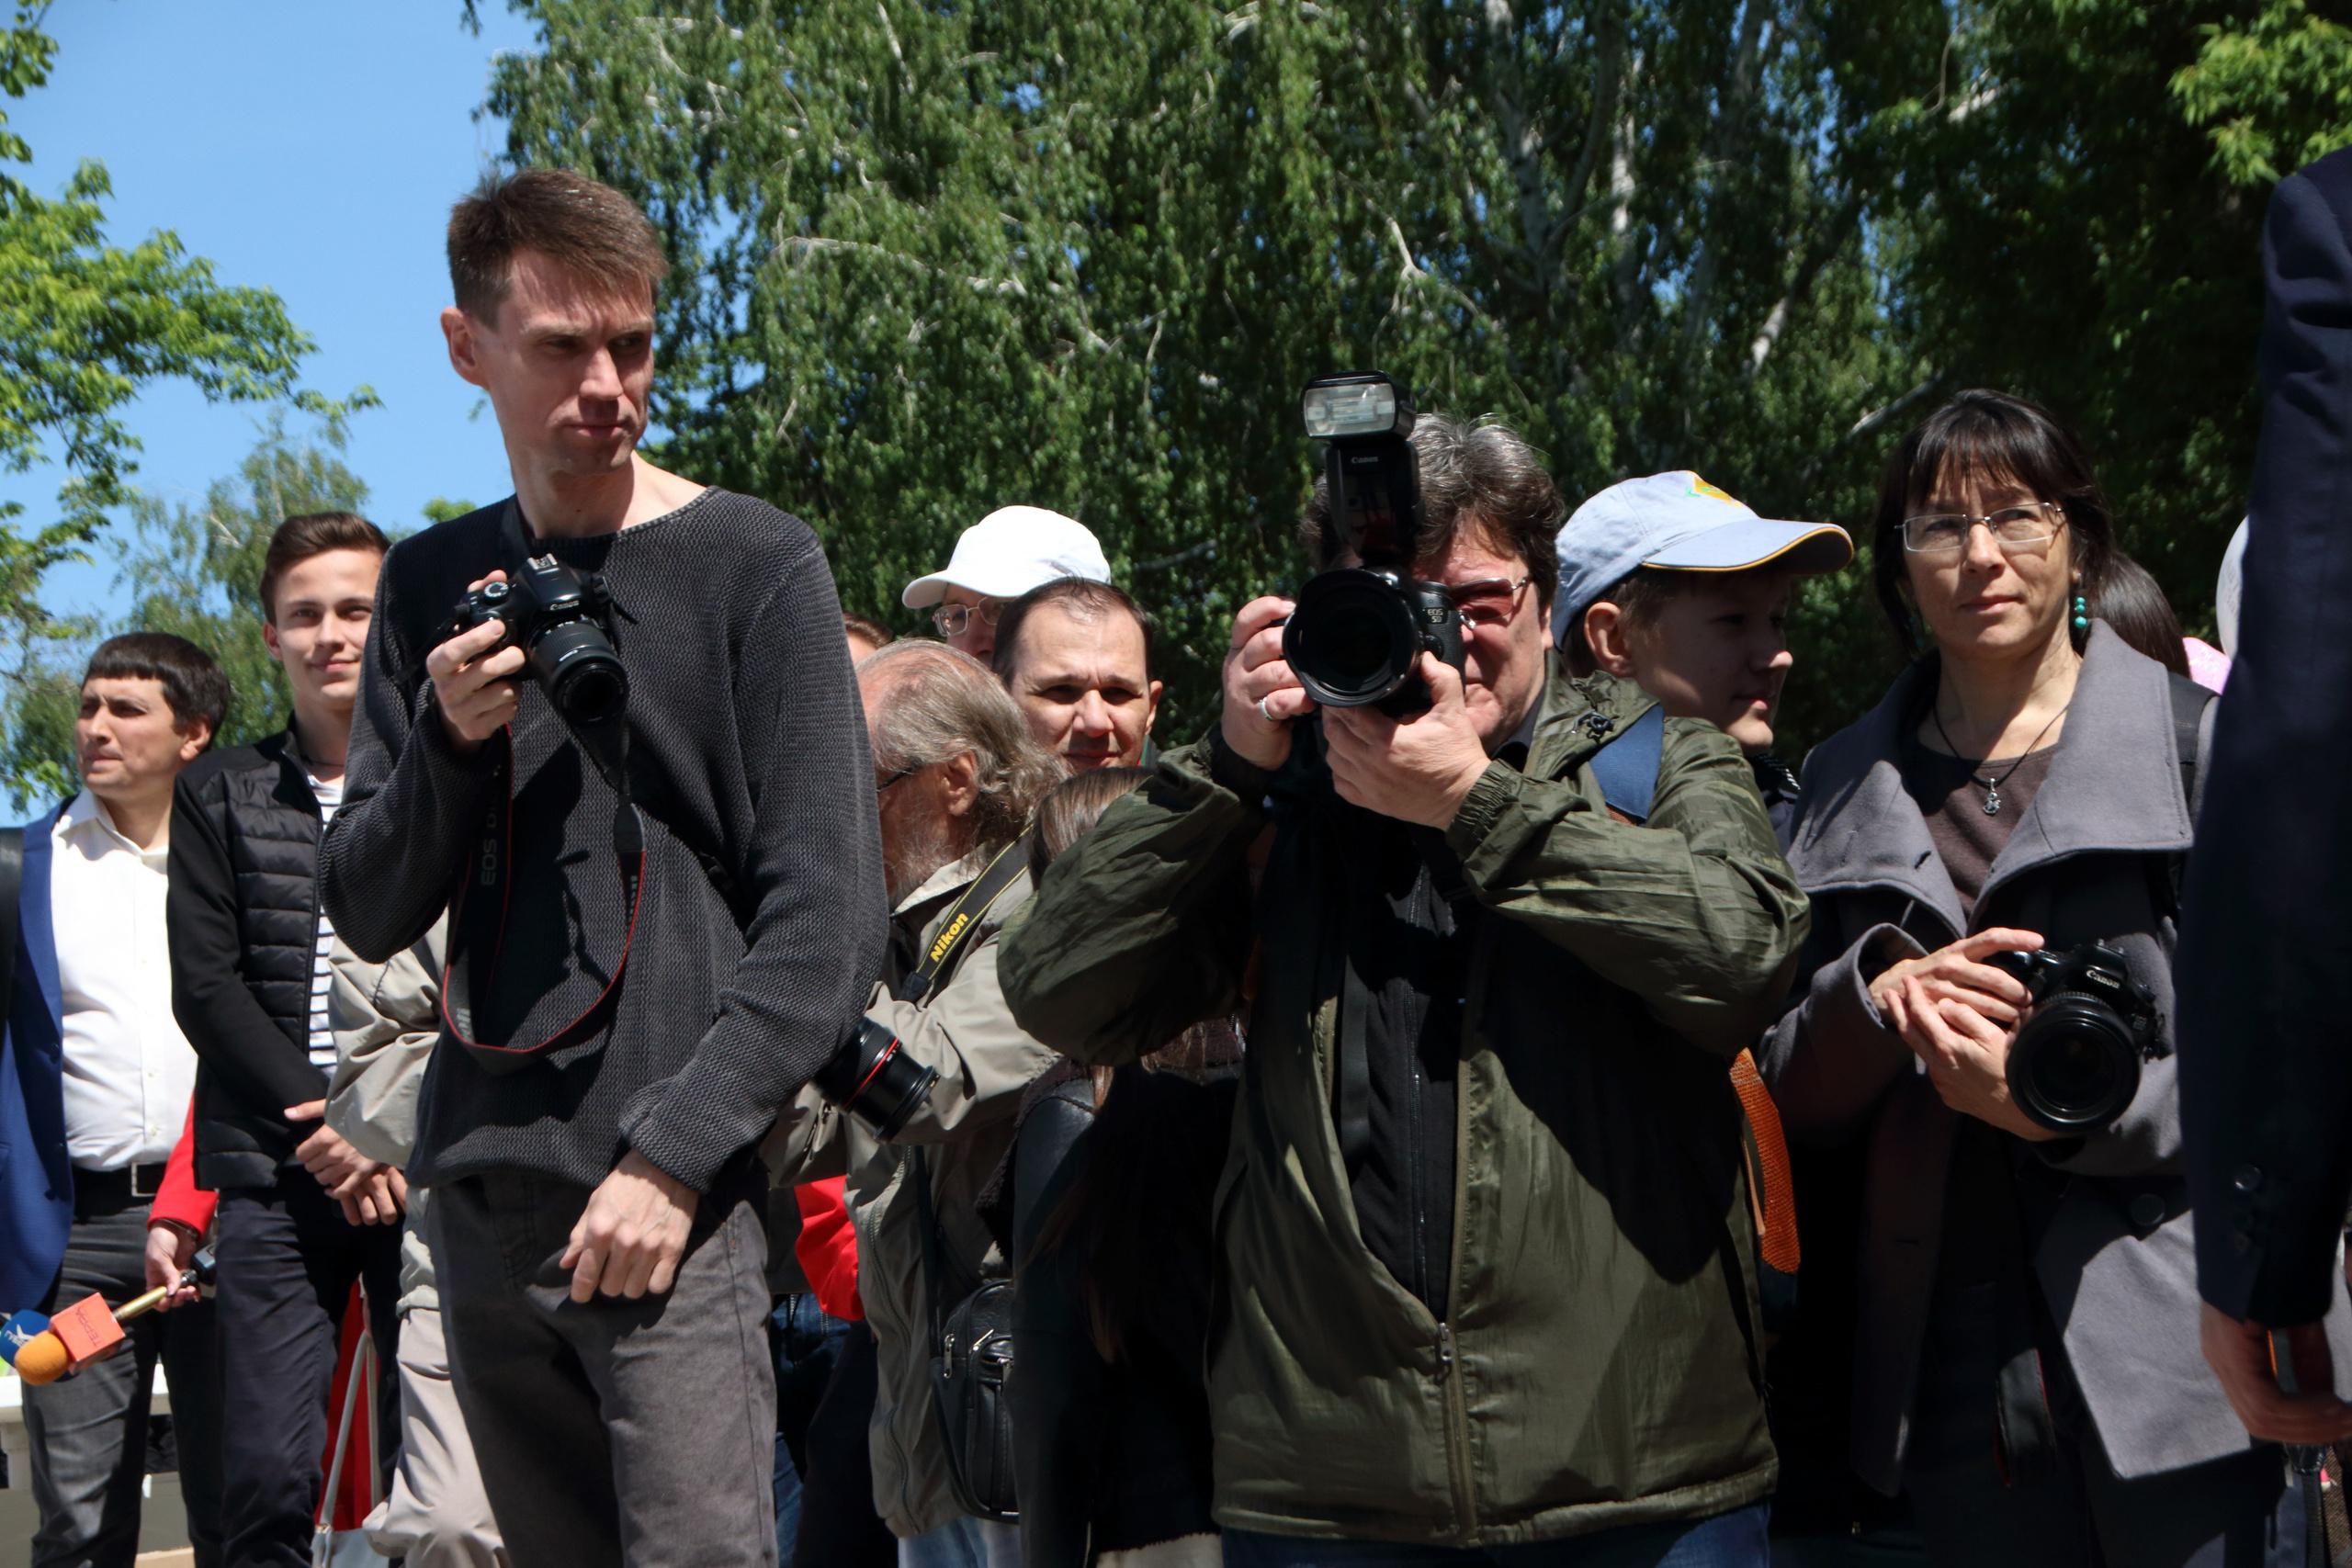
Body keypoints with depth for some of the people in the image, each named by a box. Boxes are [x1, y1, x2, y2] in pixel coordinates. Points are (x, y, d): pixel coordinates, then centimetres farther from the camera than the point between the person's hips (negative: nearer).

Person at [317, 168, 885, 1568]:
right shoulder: (437, 586, 11)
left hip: (674, 1203, -4)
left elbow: (830, 928, -7)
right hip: (479, 1193, 4)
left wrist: (673, 1154, -14)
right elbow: (368, 918, 11)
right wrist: (449, 745, -7)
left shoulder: (754, 564, -2)